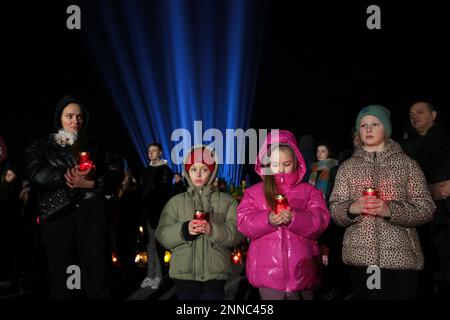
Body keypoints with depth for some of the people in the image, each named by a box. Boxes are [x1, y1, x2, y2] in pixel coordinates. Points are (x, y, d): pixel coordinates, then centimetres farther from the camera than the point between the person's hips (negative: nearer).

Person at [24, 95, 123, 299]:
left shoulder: (94, 145, 18)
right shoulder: (41, 147, 14)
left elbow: (115, 173, 5)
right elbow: (35, 175, -5)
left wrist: (91, 183, -12)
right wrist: (67, 176, -15)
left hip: (91, 214, 1)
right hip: (57, 215, 0)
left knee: (97, 279, -3)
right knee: (60, 281, 3)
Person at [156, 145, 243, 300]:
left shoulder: (227, 201, 7)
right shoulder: (175, 202, 9)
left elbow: (237, 232, -5)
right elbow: (162, 235, 1)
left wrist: (213, 230, -23)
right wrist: (184, 230, -18)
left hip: (215, 275, -1)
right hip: (184, 275, 1)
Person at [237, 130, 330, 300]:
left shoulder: (309, 191, 6)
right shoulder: (254, 192, 6)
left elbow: (321, 221, -7)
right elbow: (244, 223, -4)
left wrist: (294, 218, -25)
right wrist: (267, 220, -23)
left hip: (300, 270, 1)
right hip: (267, 271, 0)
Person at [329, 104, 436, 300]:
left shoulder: (406, 163, 3)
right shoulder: (348, 167, 8)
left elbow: (426, 209, -1)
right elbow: (335, 211, 5)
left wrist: (390, 210, -17)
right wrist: (352, 208, -16)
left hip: (401, 257, -1)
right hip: (360, 256, 2)